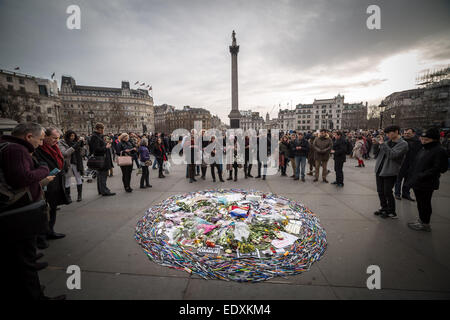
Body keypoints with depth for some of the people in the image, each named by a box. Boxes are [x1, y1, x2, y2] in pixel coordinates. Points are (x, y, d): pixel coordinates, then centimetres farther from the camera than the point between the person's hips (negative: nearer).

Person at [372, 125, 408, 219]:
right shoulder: (387, 142, 9)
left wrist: (382, 144, -22)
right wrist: (376, 145, -4)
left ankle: (391, 212, 15)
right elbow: (377, 154, 11)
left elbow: (392, 155, -24)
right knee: (380, 191, 14)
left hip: (390, 172, -6)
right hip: (379, 170, 6)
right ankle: (384, 208, 30)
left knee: (387, 192, -1)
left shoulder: (403, 144, -8)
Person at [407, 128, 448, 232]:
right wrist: (413, 174, 8)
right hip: (417, 182, 8)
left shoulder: (439, 151, -14)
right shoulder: (423, 149, 12)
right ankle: (421, 220, 32)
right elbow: (415, 163, 20)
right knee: (420, 203, 19)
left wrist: (422, 176, -23)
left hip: (426, 184, -8)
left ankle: (425, 224, 16)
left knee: (424, 204, 3)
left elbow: (437, 168, -21)